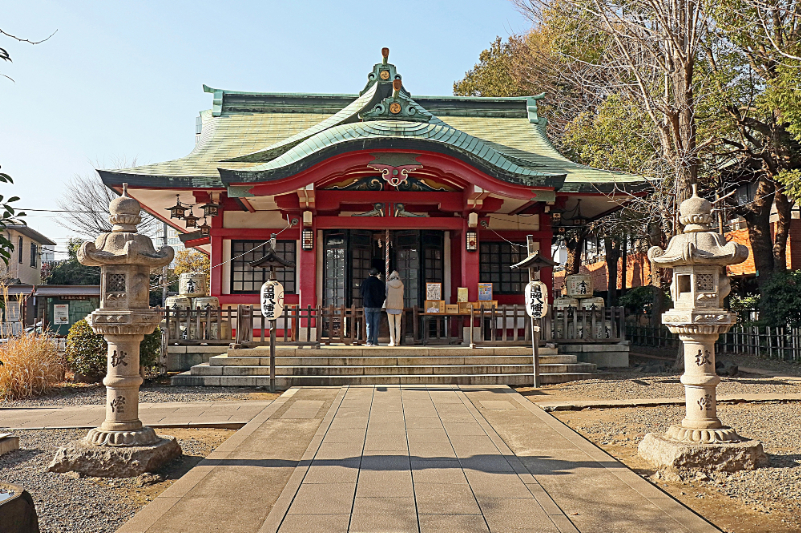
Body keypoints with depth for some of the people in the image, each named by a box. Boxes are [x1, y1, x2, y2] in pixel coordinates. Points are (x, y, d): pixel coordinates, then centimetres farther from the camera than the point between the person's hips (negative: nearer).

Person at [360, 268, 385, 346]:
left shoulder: (364, 282, -1)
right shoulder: (380, 283, 1)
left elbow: (362, 295, 5)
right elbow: (383, 295, 6)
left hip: (368, 306, 0)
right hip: (377, 307, 0)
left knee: (369, 325, 4)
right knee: (376, 325, 3)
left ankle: (369, 341, -1)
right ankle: (375, 342, 1)